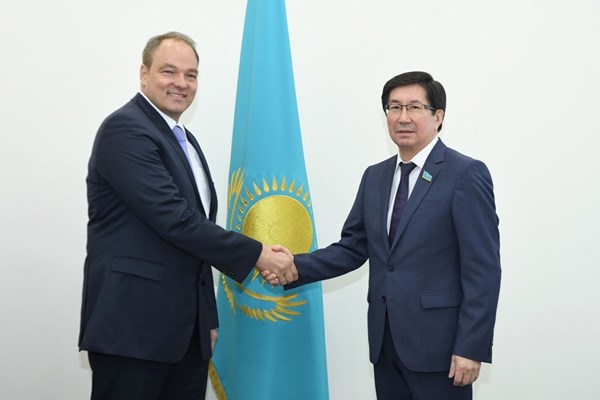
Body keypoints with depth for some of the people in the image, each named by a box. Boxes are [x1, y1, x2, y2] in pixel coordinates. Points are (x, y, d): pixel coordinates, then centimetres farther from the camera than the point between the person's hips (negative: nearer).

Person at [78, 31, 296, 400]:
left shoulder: (184, 140, 17)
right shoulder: (125, 129, -11)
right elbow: (174, 220, -20)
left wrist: (209, 318, 17)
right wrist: (257, 254, -14)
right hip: (133, 327, -8)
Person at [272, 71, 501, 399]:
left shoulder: (466, 174, -8)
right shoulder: (375, 176, 12)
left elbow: (483, 268, -12)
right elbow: (353, 247, 10)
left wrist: (471, 347, -16)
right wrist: (296, 266, -6)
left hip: (437, 340, -6)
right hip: (385, 339, 6)